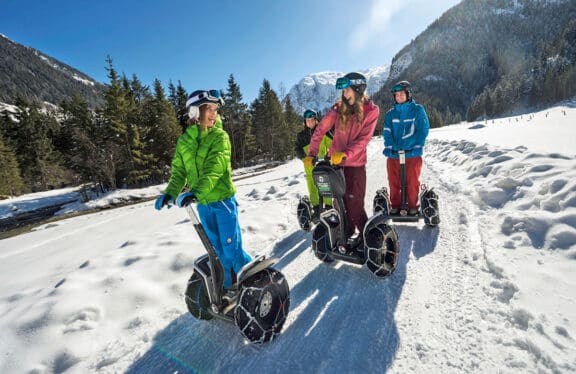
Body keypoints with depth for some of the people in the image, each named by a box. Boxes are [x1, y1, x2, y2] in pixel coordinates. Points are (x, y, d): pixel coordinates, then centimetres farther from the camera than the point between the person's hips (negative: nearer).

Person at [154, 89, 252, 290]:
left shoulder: (220, 136, -9)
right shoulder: (184, 140, 5)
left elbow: (214, 169, -22)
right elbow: (179, 171, 7)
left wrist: (196, 193, -34)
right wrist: (170, 193, -8)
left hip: (223, 200, -5)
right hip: (203, 204, 5)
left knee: (231, 248, -2)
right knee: (218, 248, 16)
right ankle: (230, 286, 36)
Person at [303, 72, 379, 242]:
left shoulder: (371, 110, -4)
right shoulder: (339, 108, 1)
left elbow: (364, 138, -13)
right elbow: (321, 130, -1)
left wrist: (345, 154, -28)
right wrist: (311, 154, -11)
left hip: (356, 163, -3)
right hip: (334, 161, 3)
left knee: (354, 202, -6)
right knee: (340, 200, 7)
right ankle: (347, 230, 26)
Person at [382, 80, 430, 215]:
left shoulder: (418, 110, 3)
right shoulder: (390, 114, 9)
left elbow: (423, 129, -2)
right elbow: (387, 132, 4)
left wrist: (418, 146, -13)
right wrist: (388, 146, -11)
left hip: (412, 153, -2)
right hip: (394, 153, 2)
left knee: (412, 181, 2)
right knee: (394, 181, 6)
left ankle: (413, 206, 17)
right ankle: (395, 205, 21)